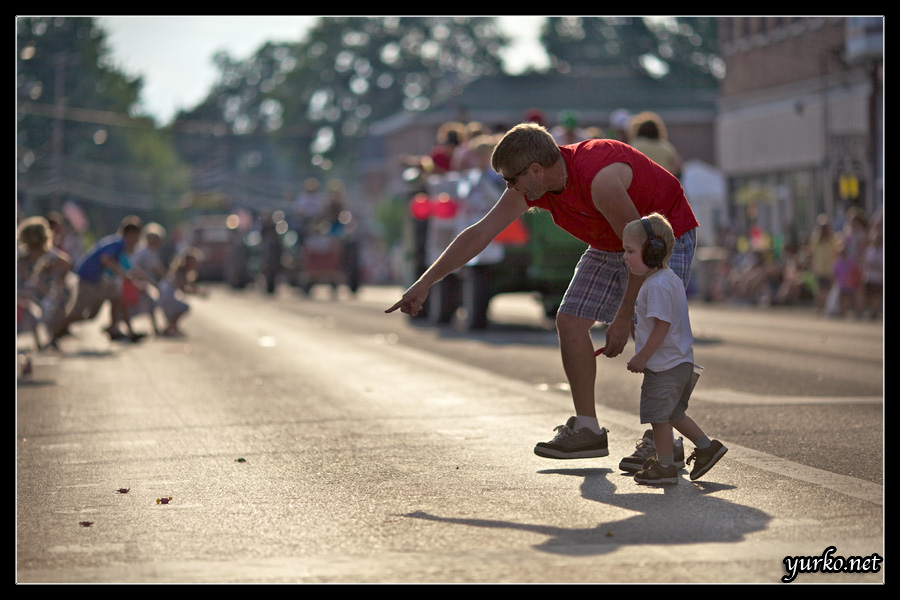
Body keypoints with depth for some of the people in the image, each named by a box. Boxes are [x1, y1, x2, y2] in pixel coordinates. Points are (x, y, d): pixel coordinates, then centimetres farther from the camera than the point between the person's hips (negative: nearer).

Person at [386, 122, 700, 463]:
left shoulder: (599, 179, -37)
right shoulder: (529, 188, -13)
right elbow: (479, 234, -5)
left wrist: (623, 319, -24)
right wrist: (426, 283, -4)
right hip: (610, 244, 8)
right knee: (570, 322, 0)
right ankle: (587, 428, 7)